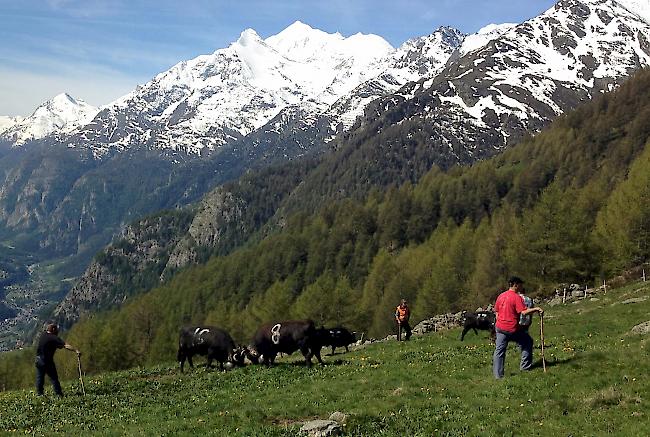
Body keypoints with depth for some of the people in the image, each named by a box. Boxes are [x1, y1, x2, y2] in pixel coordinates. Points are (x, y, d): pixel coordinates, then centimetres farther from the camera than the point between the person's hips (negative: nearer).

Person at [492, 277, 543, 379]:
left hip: (500, 328, 5)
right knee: (527, 342, 18)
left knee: (499, 351, 7)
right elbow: (524, 312, -23)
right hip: (513, 329, -5)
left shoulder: (501, 296, 7)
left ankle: (498, 374, 5)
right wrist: (536, 309, -14)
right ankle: (525, 366, 21)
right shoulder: (517, 297, -13)